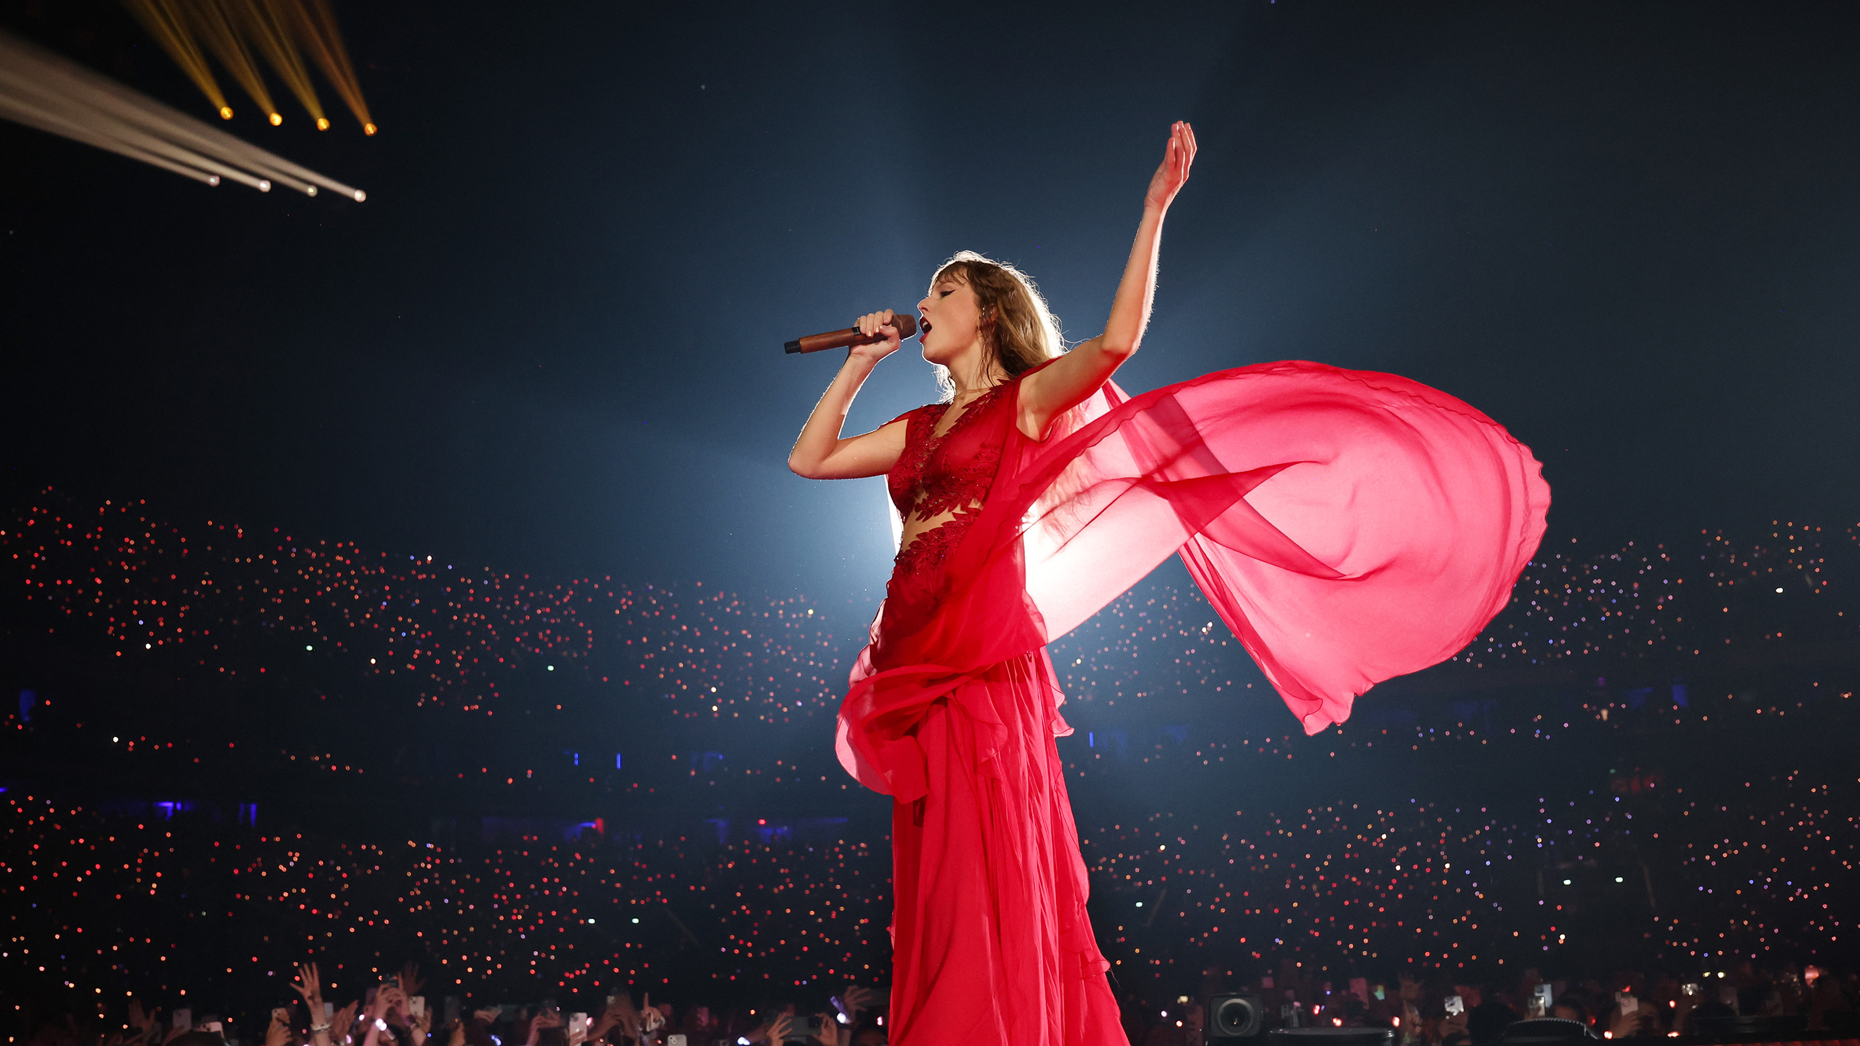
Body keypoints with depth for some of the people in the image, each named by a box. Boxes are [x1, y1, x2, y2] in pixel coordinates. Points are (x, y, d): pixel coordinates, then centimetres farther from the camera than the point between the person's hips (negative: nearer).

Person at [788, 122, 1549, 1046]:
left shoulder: (1028, 397, 3)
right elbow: (810, 458, 23)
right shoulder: (923, 429, 22)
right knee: (939, 908, 9)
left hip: (984, 673, -7)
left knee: (987, 895, -7)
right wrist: (860, 363, 21)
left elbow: (1116, 340, -15)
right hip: (915, 675, 7)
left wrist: (1154, 209, -18)